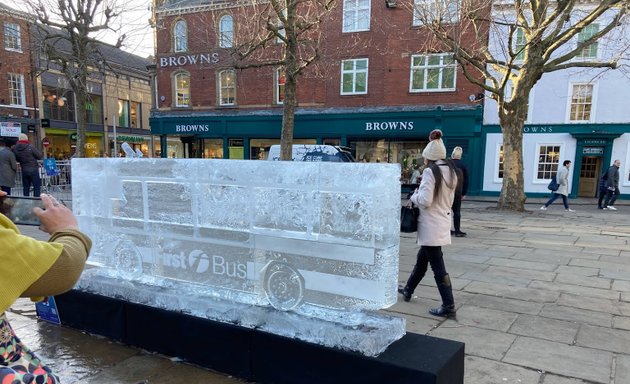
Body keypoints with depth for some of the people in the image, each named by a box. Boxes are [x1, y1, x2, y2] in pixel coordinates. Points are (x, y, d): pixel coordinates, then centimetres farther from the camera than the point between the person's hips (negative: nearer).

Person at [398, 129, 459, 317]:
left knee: (437, 266, -2)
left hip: (431, 225, -9)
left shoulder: (430, 171, -17)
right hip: (443, 221, 9)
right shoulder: (450, 171, 9)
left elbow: (425, 201, -22)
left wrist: (414, 196, -4)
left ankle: (448, 306, 4)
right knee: (422, 258, 22)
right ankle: (408, 290, 38)